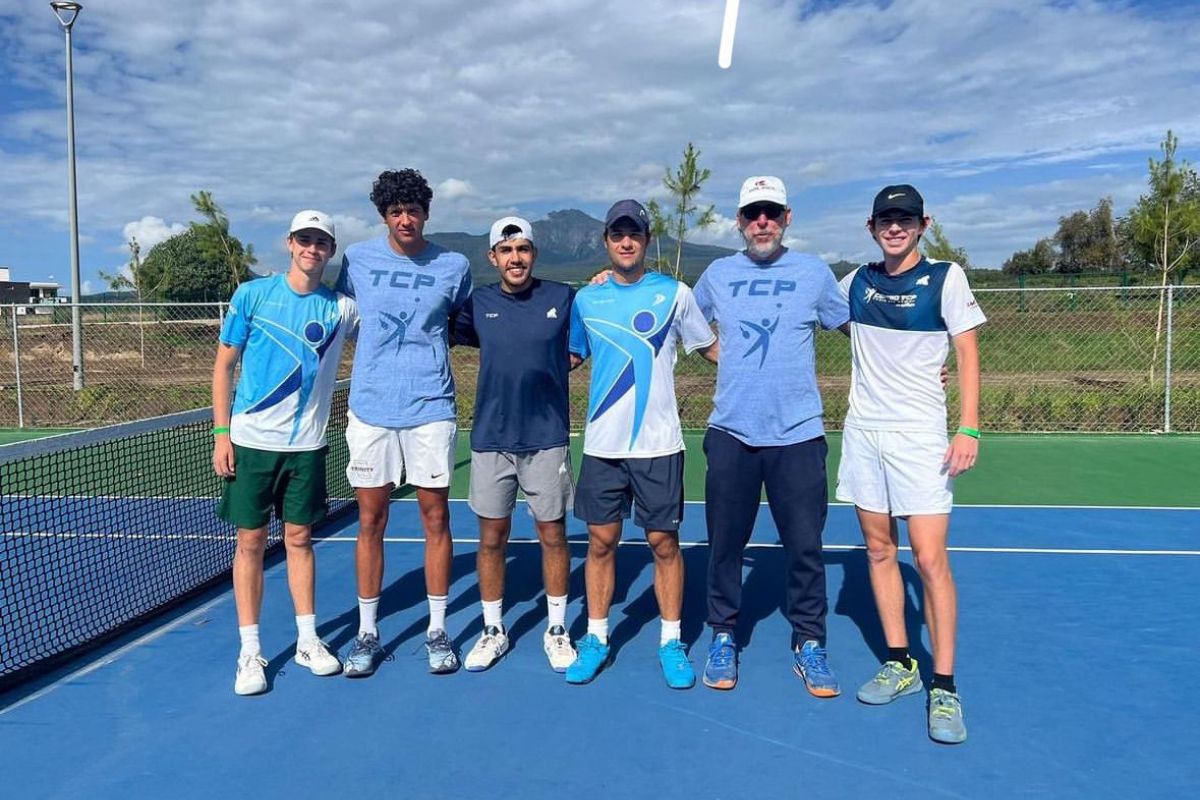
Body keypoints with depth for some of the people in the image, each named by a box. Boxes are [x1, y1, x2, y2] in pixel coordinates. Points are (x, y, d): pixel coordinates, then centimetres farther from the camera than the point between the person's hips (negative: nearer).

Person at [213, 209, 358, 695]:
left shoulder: (341, 308, 3)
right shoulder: (251, 295, 0)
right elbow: (224, 364, 2)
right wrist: (221, 432, -4)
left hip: (306, 444, 2)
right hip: (251, 440, -1)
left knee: (299, 538, 10)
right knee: (251, 541, 4)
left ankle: (307, 641, 22)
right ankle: (250, 652, 14)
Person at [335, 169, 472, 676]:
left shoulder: (454, 266, 1)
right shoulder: (357, 259, 4)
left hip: (430, 409, -1)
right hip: (370, 408, 1)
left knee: (436, 519, 4)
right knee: (370, 523, 6)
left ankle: (437, 631, 18)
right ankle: (367, 633, 20)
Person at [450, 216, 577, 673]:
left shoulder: (563, 298, -1)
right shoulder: (477, 304, 3)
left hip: (547, 440, -1)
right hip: (490, 441, 1)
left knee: (553, 536, 7)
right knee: (491, 538, 8)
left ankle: (556, 629, 24)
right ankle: (493, 631, 25)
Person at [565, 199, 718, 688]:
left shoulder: (675, 294, 1)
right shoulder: (585, 299, 8)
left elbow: (712, 348, 9)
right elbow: (571, 356, 21)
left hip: (658, 444, -2)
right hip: (602, 444, 2)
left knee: (664, 542, 4)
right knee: (601, 541, 8)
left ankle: (671, 643, 20)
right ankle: (596, 638, 24)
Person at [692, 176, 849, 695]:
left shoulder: (814, 272, 3)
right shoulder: (717, 274, 7)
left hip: (797, 435, -1)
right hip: (730, 433, 1)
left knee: (805, 546, 4)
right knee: (725, 543, 8)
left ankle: (809, 644, 22)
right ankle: (723, 637, 25)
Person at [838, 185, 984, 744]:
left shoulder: (945, 277, -2)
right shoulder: (856, 281, 9)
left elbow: (967, 353, -4)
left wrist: (969, 428, -13)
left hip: (919, 435, -4)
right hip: (862, 431, 4)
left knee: (929, 559, -7)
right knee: (878, 550, 8)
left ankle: (944, 688, 4)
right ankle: (899, 665, 21)